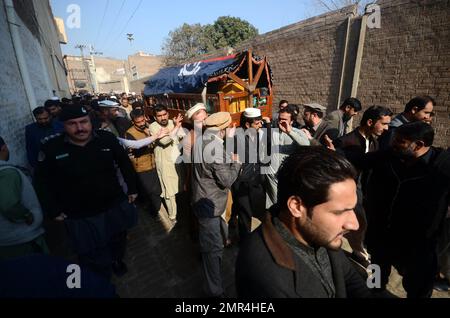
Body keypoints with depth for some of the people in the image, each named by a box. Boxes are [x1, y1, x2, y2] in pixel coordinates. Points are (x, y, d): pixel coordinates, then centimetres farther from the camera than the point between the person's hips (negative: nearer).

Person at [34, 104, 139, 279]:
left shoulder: (107, 139, -13)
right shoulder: (51, 148, -13)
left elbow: (125, 163, 0)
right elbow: (43, 181, -1)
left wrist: (132, 189, 2)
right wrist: (53, 210, -1)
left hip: (115, 205, 2)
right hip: (79, 215, -1)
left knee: (118, 239, 26)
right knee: (92, 255, 15)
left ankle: (117, 259, 59)